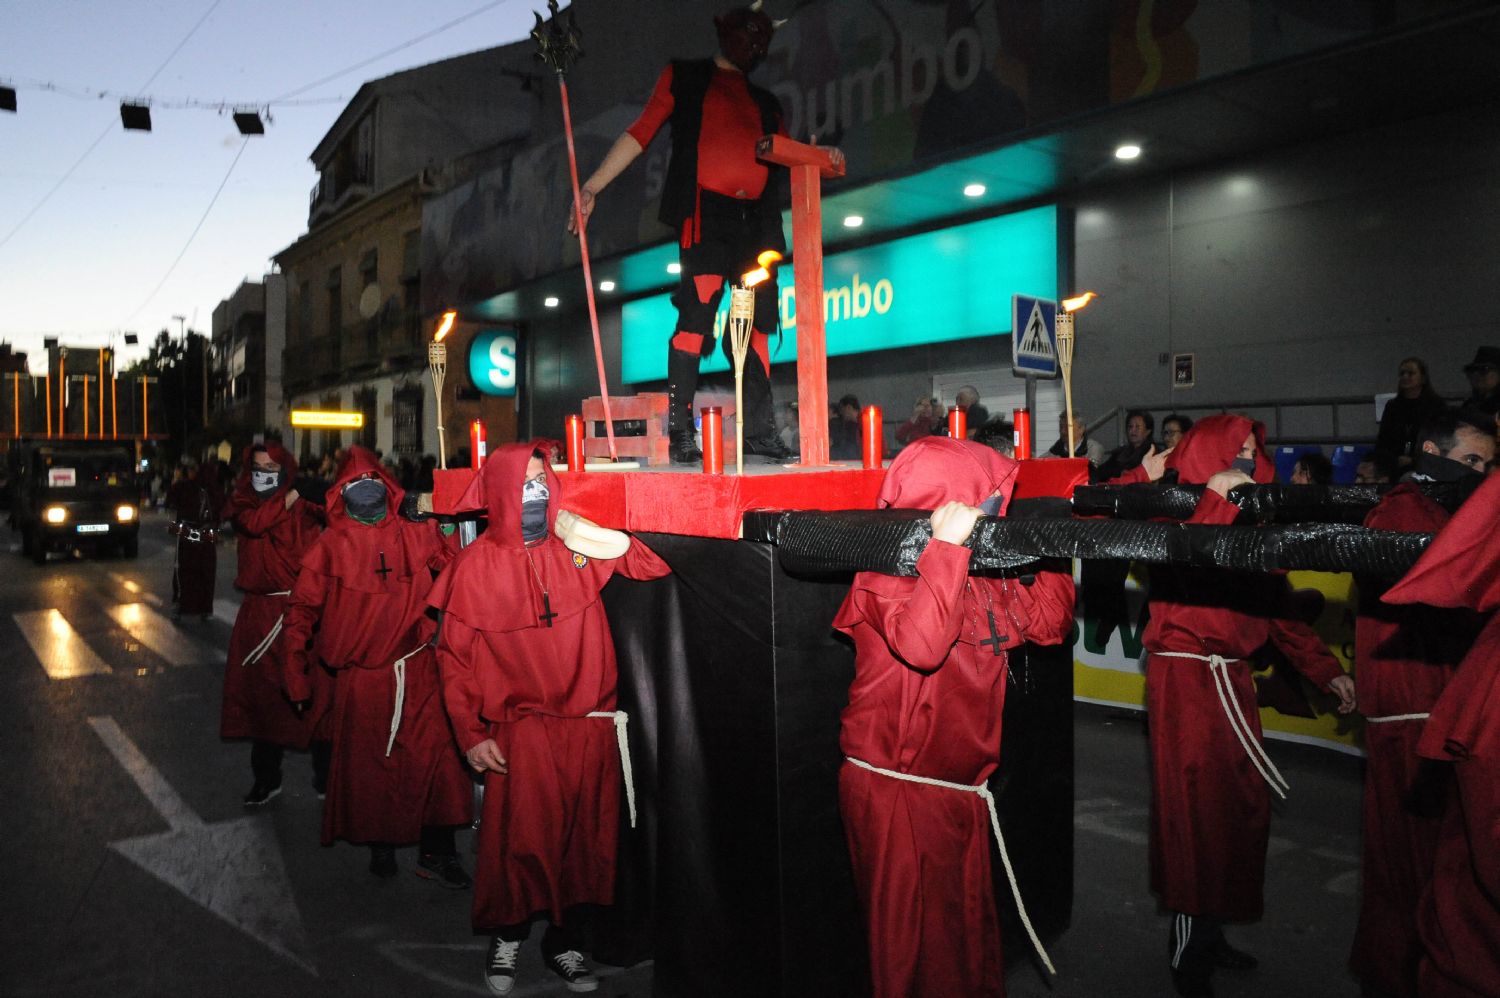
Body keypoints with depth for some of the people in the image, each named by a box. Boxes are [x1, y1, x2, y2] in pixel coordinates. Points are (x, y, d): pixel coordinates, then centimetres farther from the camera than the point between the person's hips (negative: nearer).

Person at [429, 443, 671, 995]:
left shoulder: (576, 548, 2)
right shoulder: (475, 565, -3)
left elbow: (654, 566, 2)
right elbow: (455, 657, 0)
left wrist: (597, 536, -11)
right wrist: (471, 734, -4)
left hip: (590, 726, 3)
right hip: (522, 731, -2)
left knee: (583, 837, 11)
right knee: (520, 839, 2)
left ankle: (562, 937, 32)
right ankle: (506, 936, 29)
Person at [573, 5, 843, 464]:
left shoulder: (765, 103, 27)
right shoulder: (685, 77, 15)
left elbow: (787, 159, 25)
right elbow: (641, 133, 7)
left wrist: (819, 157, 4)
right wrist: (592, 185, -1)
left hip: (756, 219, 5)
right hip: (706, 211, -5)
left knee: (758, 323, 0)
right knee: (696, 313, -16)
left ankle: (759, 432, 3)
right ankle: (679, 432, -13)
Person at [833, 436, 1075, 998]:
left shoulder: (983, 574, 6)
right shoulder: (887, 571, -18)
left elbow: (1048, 623, 11)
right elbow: (921, 645, -37)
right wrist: (947, 547, -34)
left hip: (963, 789, 8)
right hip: (896, 791, -8)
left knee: (971, 926, 21)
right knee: (910, 937, 7)